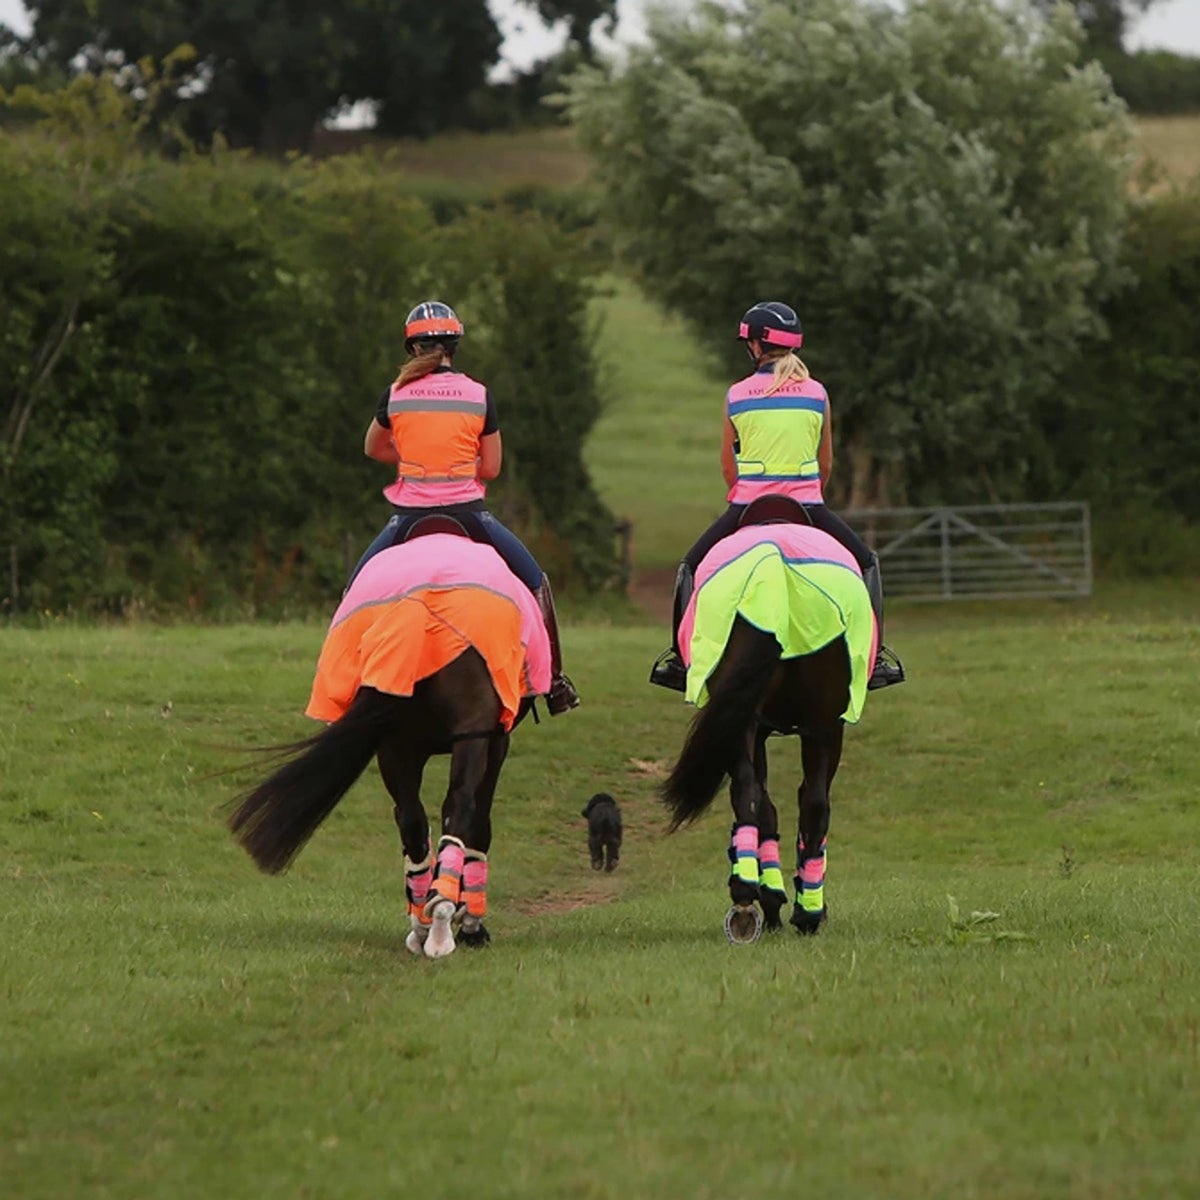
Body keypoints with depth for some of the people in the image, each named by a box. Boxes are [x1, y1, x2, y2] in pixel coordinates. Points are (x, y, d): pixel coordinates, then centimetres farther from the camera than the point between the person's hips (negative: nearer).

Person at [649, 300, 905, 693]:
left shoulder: (736, 395, 2)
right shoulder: (816, 394, 4)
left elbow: (727, 466, 9)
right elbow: (826, 463, 12)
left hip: (747, 505, 0)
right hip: (807, 504, 0)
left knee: (691, 565, 19)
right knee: (866, 562, 18)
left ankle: (679, 654, 11)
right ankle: (875, 656, 10)